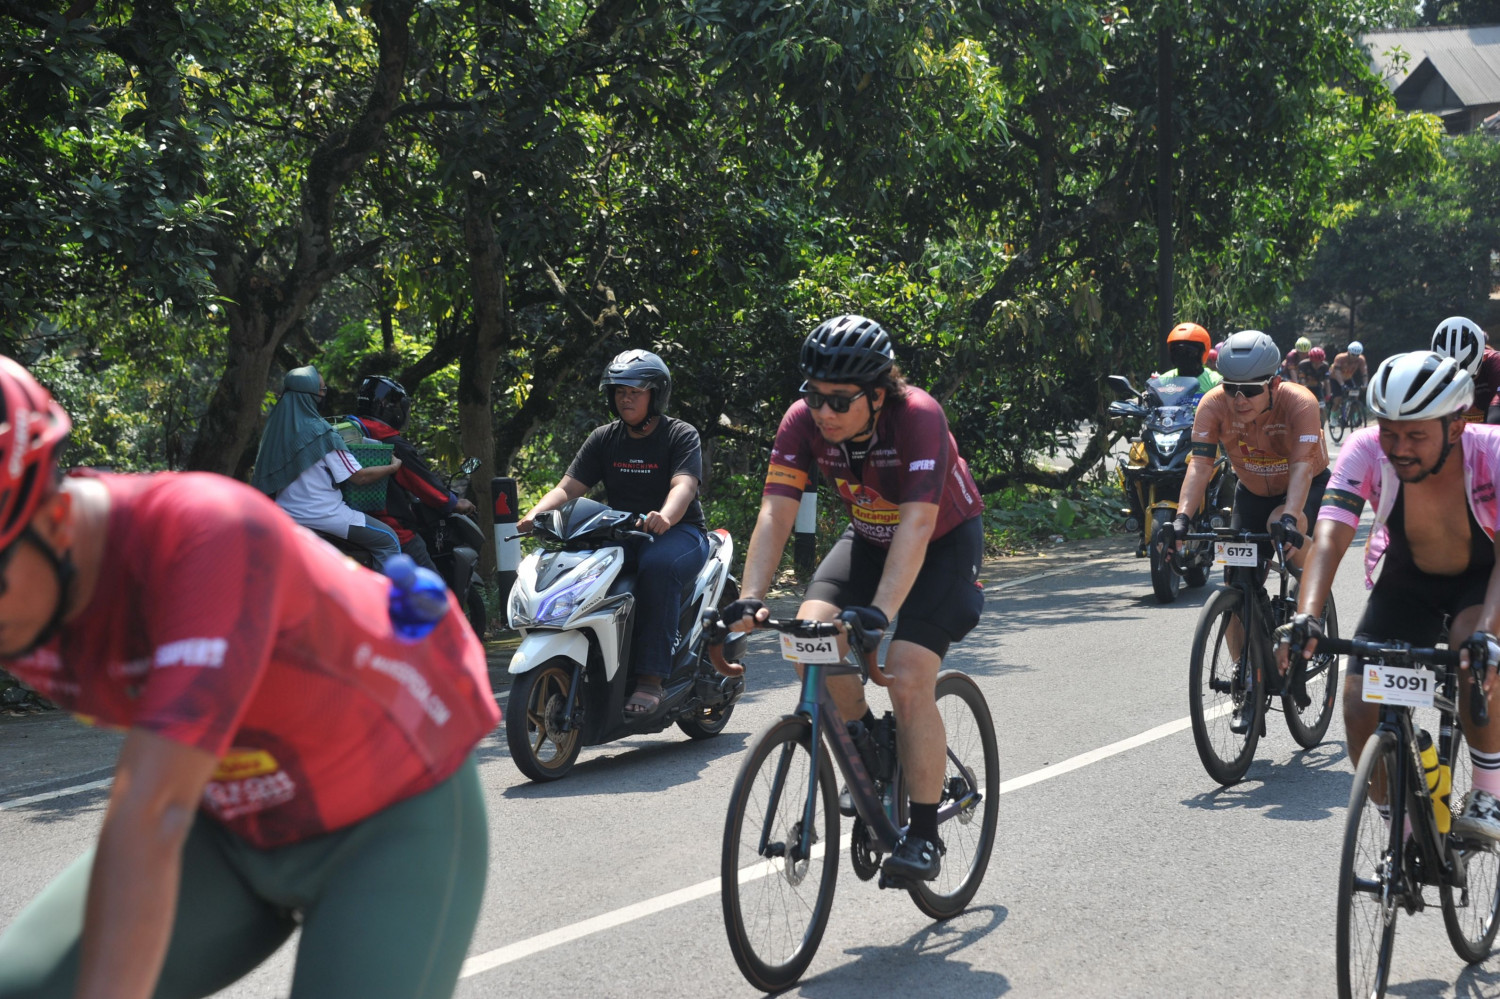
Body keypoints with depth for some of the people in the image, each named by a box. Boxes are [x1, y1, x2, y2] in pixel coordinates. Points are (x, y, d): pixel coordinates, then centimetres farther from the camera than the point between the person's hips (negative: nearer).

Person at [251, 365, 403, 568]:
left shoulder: (273, 425, 3)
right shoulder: (321, 433, -18)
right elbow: (358, 477, -15)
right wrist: (393, 467, -1)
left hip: (284, 513, 8)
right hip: (322, 514, -8)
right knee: (388, 541, 0)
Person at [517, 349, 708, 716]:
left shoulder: (681, 435, -2)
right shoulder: (604, 439, 12)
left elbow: (684, 486, -20)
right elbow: (569, 487, 3)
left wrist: (665, 517, -43)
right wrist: (537, 512, -18)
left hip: (678, 531, -4)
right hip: (619, 534, 4)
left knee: (658, 565, -39)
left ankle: (650, 678, -38)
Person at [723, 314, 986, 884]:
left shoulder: (918, 417, -33)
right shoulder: (804, 421, -20)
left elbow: (918, 523, -42)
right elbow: (776, 512, -25)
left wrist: (881, 612, -53)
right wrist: (751, 599, -39)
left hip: (945, 541, -5)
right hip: (869, 537, 5)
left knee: (909, 681, -20)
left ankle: (925, 834, -6)